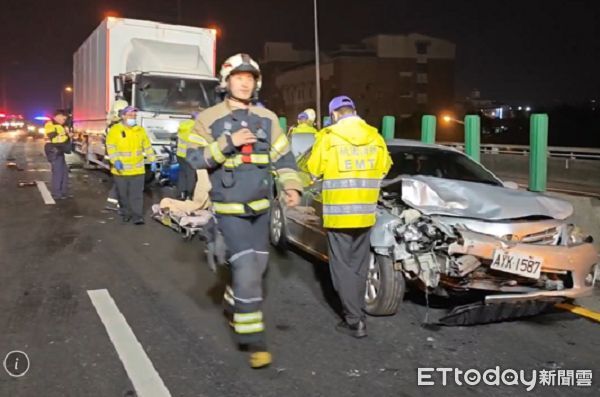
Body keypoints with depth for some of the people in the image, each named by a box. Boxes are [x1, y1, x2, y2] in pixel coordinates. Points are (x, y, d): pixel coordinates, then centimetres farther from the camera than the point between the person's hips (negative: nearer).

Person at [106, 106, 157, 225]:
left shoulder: (140, 130, 7)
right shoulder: (115, 130, -5)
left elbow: (147, 146, 13)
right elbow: (110, 147, -11)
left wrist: (152, 160, 7)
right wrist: (115, 160, -25)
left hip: (137, 169, 1)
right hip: (121, 169, -1)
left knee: (137, 194, -3)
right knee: (123, 194, 10)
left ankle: (137, 216, -2)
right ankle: (126, 213, 26)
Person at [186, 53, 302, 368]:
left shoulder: (267, 119, 6)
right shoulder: (209, 119, -6)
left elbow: (283, 157, 7)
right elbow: (195, 159, -13)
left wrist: (292, 187, -9)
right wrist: (228, 142, -24)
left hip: (260, 207, 5)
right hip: (230, 208, -5)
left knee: (257, 266, 16)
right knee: (246, 270, -12)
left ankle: (233, 304, 45)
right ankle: (254, 339, -3)